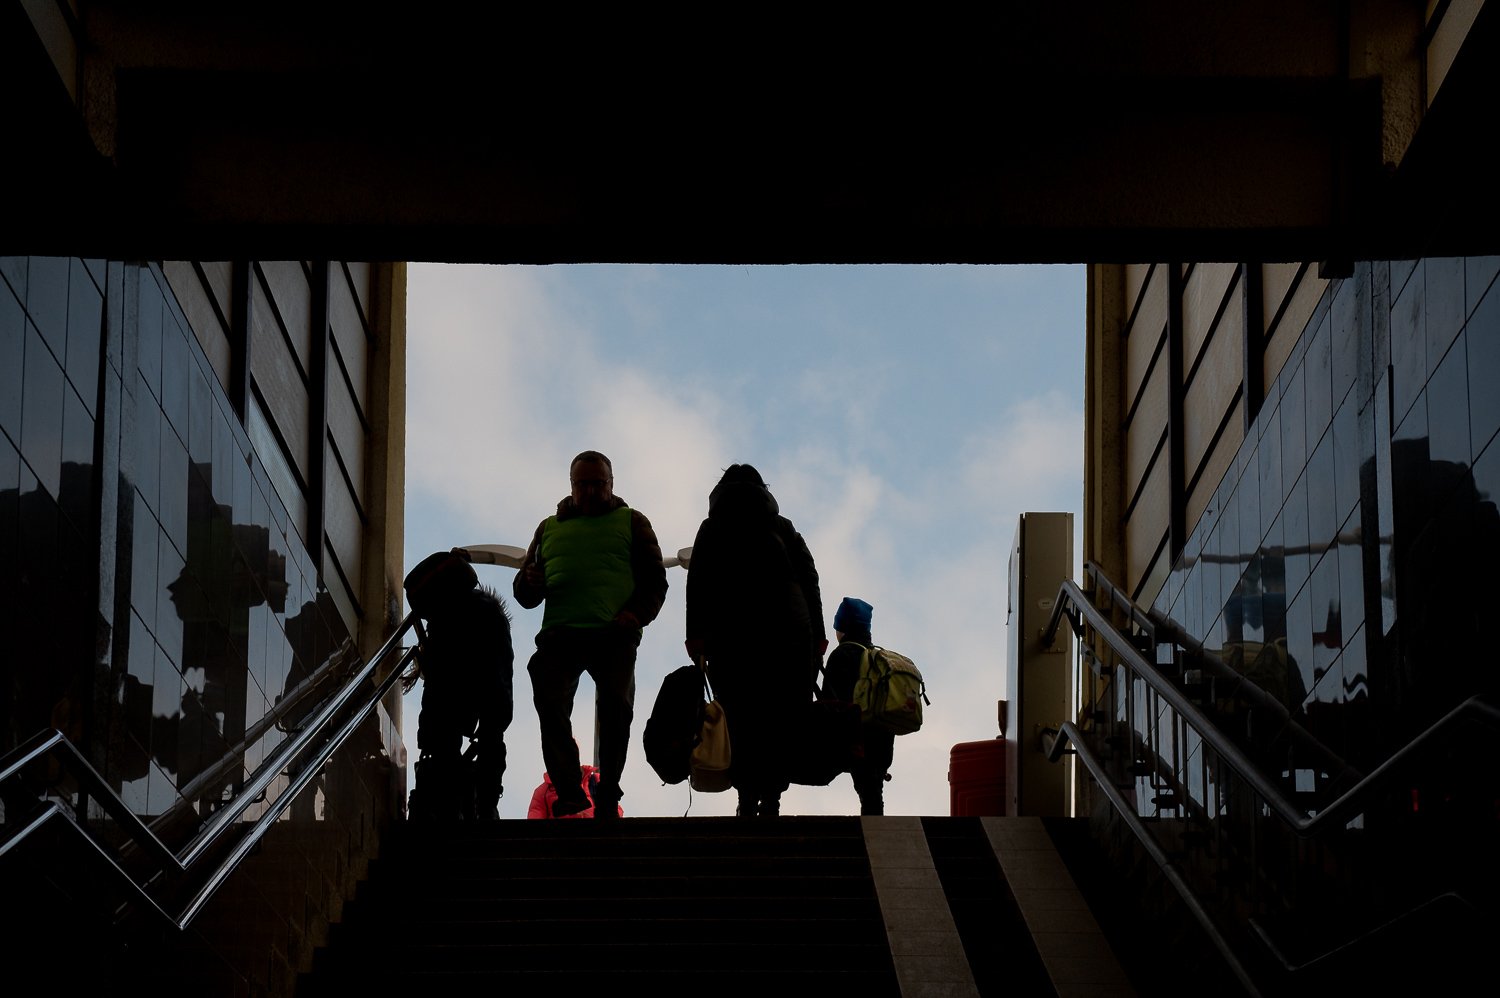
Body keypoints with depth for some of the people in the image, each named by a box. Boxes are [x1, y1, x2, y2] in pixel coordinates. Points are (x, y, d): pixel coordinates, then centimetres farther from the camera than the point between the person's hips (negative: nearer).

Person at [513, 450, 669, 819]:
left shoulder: (631, 522, 18)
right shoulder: (550, 527, 24)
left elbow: (655, 580, 10)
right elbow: (525, 594, 25)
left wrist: (638, 613, -9)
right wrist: (530, 582, -1)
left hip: (614, 636, -2)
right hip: (560, 633, 2)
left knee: (615, 710, -12)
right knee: (549, 700, -20)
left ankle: (607, 797, -3)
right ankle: (568, 788, -18)